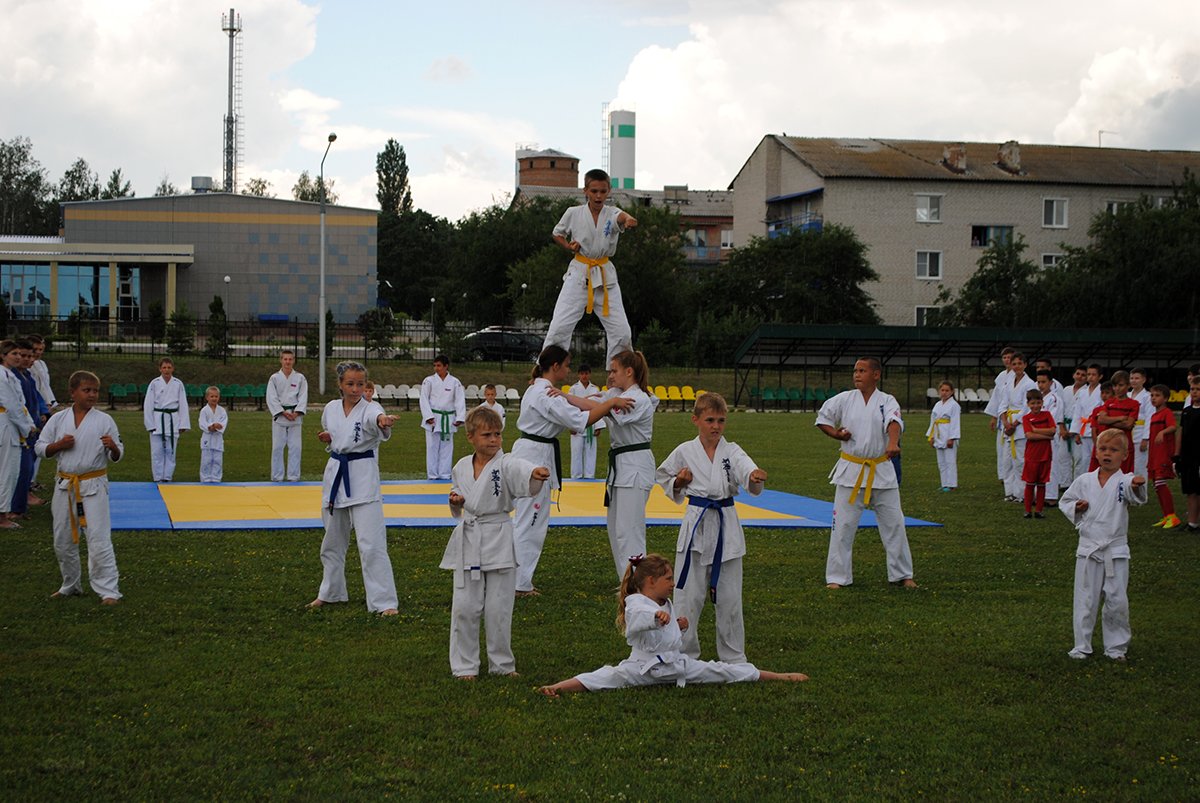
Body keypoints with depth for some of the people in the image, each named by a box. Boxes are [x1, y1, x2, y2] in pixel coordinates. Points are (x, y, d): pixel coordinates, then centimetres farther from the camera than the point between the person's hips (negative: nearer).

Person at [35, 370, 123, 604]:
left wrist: (113, 447, -22)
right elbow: (41, 448, 6)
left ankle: (108, 590, -5)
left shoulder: (104, 420, -4)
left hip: (93, 486, -4)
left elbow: (116, 457, 0)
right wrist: (59, 445, -12)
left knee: (99, 539, -10)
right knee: (63, 541, 14)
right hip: (65, 485, 4)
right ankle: (70, 585, 33)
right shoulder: (58, 419, 2)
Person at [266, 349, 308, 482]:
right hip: (279, 415, -1)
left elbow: (303, 397, 1)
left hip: (295, 415, 1)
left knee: (295, 447, 1)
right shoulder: (274, 378, 2)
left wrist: (296, 413, -12)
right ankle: (277, 476, 7)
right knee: (278, 447, 0)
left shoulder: (300, 378, 5)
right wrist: (284, 413, -11)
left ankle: (293, 476, 9)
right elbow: (271, 398, -2)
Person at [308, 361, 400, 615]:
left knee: (371, 544, -11)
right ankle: (330, 592, 36)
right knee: (333, 541, 18)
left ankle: (384, 601, -6)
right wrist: (326, 439, -2)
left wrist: (382, 422, -62)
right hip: (335, 475, 6)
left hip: (363, 478, -5)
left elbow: (376, 418, -38)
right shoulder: (331, 409, 4)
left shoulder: (369, 409, -13)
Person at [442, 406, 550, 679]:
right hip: (467, 543, 3)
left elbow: (522, 472, -33)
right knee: (465, 607, 4)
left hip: (499, 542, -3)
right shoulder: (461, 467, 5)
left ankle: (502, 664, 21)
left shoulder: (506, 464, -9)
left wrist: (536, 473, -56)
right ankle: (465, 665, 17)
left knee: (498, 609, 4)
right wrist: (456, 501, -4)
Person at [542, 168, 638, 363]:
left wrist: (629, 220, -55)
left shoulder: (612, 214, -4)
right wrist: (569, 246, -6)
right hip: (579, 274, -1)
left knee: (622, 332, -2)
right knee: (560, 327, -11)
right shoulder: (573, 213, -3)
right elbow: (557, 234, 15)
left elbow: (622, 216, -30)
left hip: (605, 275, 1)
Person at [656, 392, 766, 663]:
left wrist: (756, 477, -45)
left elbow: (746, 470, -22)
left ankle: (733, 656, 21)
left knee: (729, 597, 7)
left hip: (727, 527, 1)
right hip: (696, 525, 0)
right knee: (690, 596, 3)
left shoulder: (732, 452, -1)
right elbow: (664, 478, 15)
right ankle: (684, 653, 17)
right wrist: (679, 483, -7)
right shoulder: (685, 452, 1)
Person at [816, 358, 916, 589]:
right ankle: (837, 576, 8)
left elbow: (894, 422, -22)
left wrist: (893, 443, -42)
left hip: (881, 471, 0)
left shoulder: (887, 401, -2)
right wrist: (836, 434, -6)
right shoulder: (845, 399, 1)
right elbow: (822, 418, 13)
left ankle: (902, 574, 20)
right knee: (843, 525, -1)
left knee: (894, 523, 6)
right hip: (851, 471, 0)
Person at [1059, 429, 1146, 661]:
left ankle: (1116, 646, 17)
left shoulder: (1124, 481, -6)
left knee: (1117, 600, 1)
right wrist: (1075, 508, -6)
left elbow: (1135, 495, -29)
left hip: (1116, 550, -2)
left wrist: (1137, 485, -51)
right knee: (1086, 600, 6)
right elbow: (1064, 502, 15)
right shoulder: (1084, 481, 3)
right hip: (1088, 548, 2)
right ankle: (1081, 646, 16)